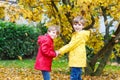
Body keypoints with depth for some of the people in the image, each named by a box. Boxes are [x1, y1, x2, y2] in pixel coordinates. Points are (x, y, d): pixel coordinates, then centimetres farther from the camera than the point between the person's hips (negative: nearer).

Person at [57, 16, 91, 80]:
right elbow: (70, 45, 18)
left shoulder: (81, 34, -11)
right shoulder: (75, 34, 21)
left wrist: (60, 51, -9)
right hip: (75, 60, 10)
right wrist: (60, 50, 7)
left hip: (77, 60, -10)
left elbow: (71, 45, -13)